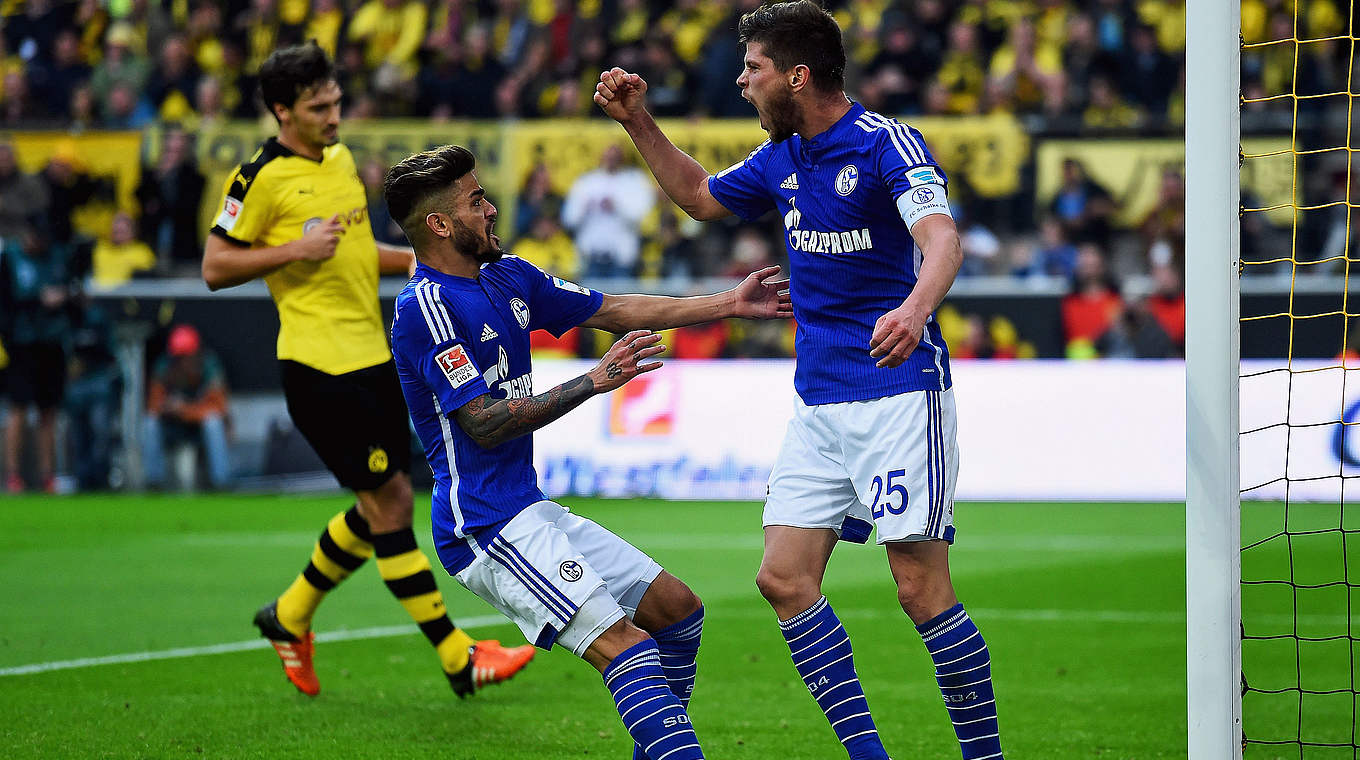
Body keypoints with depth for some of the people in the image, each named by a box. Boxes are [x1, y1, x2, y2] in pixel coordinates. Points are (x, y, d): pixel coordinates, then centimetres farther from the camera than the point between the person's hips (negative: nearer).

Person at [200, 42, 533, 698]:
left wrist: (413, 260, 13)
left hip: (371, 354, 9)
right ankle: (459, 660, -5)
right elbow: (214, 268, -9)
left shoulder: (340, 158, 14)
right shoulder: (260, 178, -10)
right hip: (319, 364, -9)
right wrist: (295, 250, -18)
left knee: (380, 507, 11)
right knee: (389, 500, -8)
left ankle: (290, 616, 30)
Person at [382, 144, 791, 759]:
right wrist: (595, 382, -20)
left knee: (676, 608, 13)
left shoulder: (509, 277, 13)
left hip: (532, 511, 10)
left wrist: (729, 304, 21)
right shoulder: (426, 306, -15)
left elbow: (614, 311, 22)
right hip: (486, 525, -10)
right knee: (621, 641, -22)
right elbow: (484, 424, -20)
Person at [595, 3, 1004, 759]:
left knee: (922, 589, -11)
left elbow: (942, 240, -30)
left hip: (901, 396, -8)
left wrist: (916, 306, -50)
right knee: (785, 579, -1)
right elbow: (702, 197, 31)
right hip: (820, 405, 8)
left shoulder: (887, 144, -13)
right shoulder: (783, 159, 11)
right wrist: (639, 123, 20)